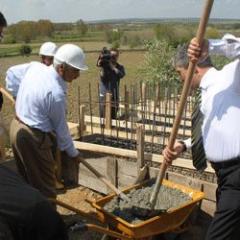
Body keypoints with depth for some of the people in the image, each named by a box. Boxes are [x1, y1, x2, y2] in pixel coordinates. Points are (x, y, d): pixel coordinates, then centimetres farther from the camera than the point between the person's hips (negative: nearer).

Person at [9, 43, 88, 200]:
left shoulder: (35, 66, -3)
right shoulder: (56, 93, -26)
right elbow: (61, 128, -15)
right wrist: (73, 153, 0)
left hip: (16, 126, 9)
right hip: (33, 137, -9)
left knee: (27, 180, 23)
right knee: (45, 187, 4)